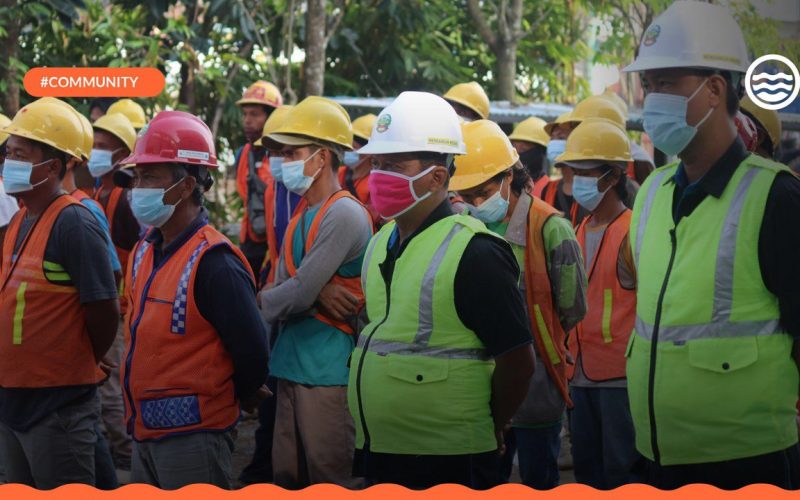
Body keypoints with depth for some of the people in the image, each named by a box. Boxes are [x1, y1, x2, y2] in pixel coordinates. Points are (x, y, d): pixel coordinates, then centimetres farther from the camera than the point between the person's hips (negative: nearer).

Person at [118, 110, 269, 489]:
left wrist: (244, 396, -1)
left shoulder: (213, 263, -19)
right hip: (145, 431, 9)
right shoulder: (145, 252, 8)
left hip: (192, 437, -9)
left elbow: (252, 351, -18)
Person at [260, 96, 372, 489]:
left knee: (329, 482, -1)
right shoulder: (302, 212, 12)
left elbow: (297, 295, -20)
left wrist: (260, 303, -3)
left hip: (327, 370, -9)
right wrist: (317, 293, -15)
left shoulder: (344, 215, -16)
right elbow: (284, 285, 5)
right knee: (287, 478, 14)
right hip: (292, 363, 9)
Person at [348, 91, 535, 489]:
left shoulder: (474, 254, -16)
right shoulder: (380, 244, 10)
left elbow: (517, 361, -16)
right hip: (378, 455, 8)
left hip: (449, 466, -8)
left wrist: (488, 430, -4)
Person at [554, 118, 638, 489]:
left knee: (621, 472, -2)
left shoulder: (633, 232, -11)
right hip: (581, 372, 8)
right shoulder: (580, 232, 13)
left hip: (620, 374, -8)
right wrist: (568, 357, 16)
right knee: (586, 466, 14)